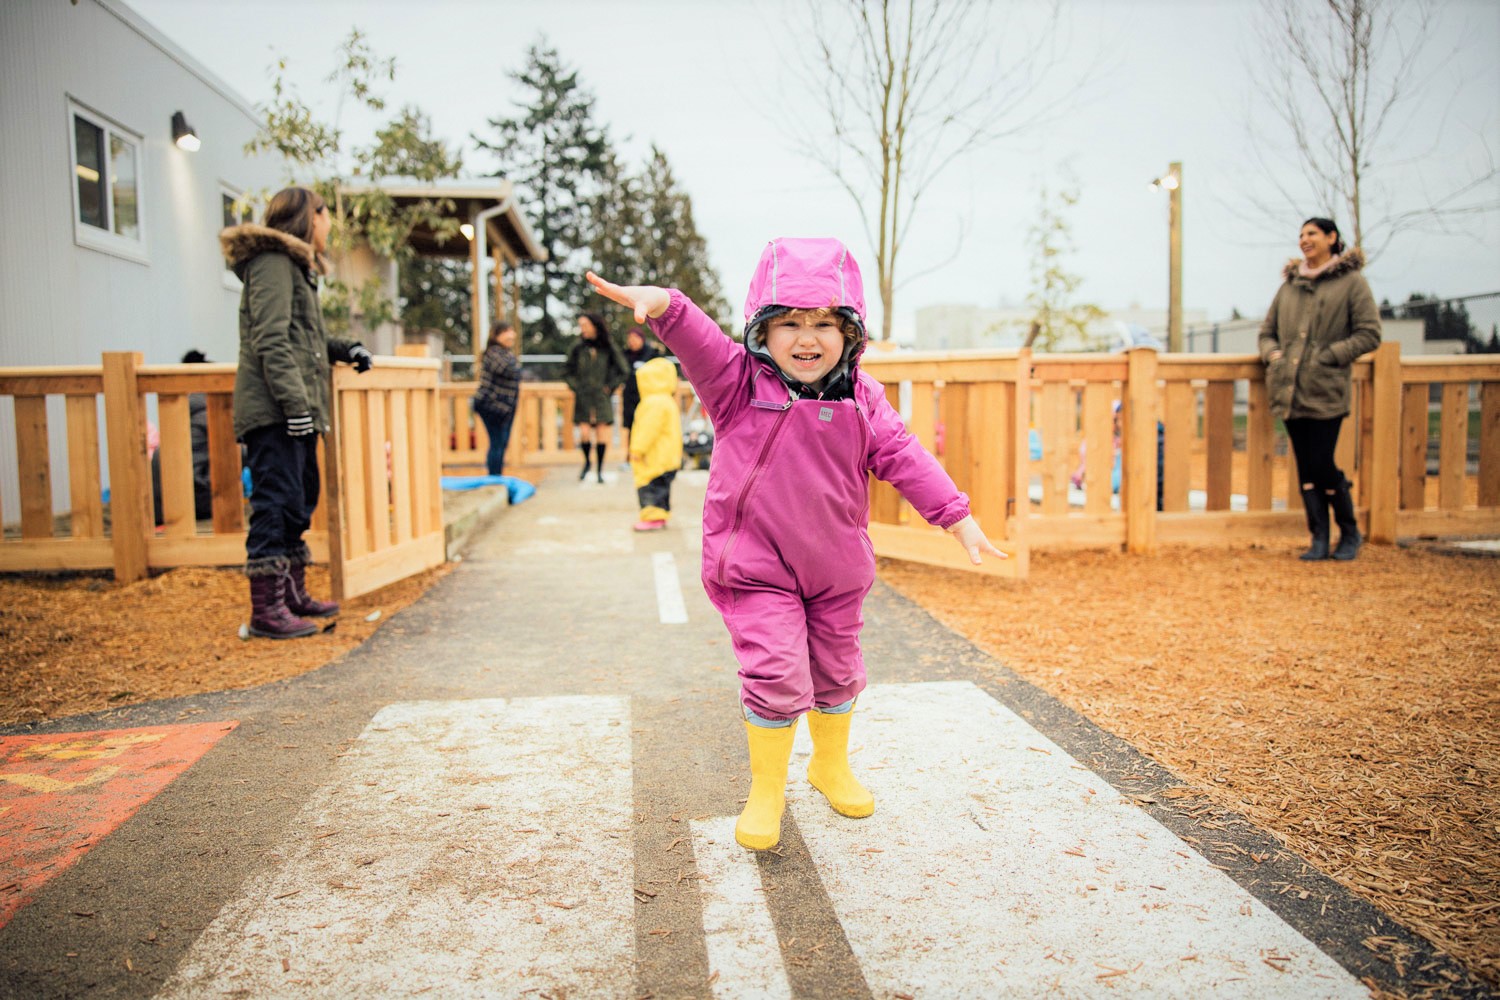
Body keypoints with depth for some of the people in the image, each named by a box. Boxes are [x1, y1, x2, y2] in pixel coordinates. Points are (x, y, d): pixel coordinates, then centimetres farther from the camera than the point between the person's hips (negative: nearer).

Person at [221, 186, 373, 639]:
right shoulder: (273, 264, -8)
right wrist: (294, 401, -23)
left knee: (298, 503, 16)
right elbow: (271, 341, -18)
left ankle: (293, 594, 26)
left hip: (295, 413, 11)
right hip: (274, 413, -11)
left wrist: (346, 349, 15)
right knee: (276, 502, -10)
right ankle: (266, 609, -7)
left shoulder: (294, 267, 24)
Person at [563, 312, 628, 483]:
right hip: (582, 398, 0)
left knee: (602, 432, -3)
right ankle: (586, 462, 16)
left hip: (602, 397, 0)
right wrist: (575, 387, 2)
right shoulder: (578, 348, 2)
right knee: (584, 432, -10)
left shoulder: (609, 348, 0)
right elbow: (567, 372, 13)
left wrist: (609, 387, 3)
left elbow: (622, 371, 8)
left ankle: (600, 467, 10)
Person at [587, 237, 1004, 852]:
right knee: (775, 673, -10)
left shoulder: (861, 398, -2)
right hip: (756, 565, -4)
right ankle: (766, 790, 14)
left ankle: (832, 765, 44)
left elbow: (902, 457, -1)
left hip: (836, 567, 4)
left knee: (836, 671, 18)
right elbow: (699, 343, -29)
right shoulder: (740, 382, -11)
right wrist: (662, 304, -50)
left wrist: (956, 517, -5)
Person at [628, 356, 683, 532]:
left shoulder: (655, 403, -19)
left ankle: (653, 518, -7)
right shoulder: (666, 402, 17)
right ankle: (660, 516, 22)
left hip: (656, 458, -11)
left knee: (650, 486, -8)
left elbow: (649, 430, -22)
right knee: (660, 486, 15)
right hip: (665, 458, 11)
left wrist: (638, 450, -17)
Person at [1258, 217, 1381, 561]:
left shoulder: (1352, 281, 3)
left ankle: (1350, 534, 16)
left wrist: (1329, 355, -12)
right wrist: (1272, 353, 2)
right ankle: (1319, 540, 11)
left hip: (1325, 391, -5)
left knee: (1322, 466, -6)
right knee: (1305, 467, 4)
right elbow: (1267, 330, 22)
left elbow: (1369, 335, -3)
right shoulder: (1290, 283, 17)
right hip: (1291, 390, 5)